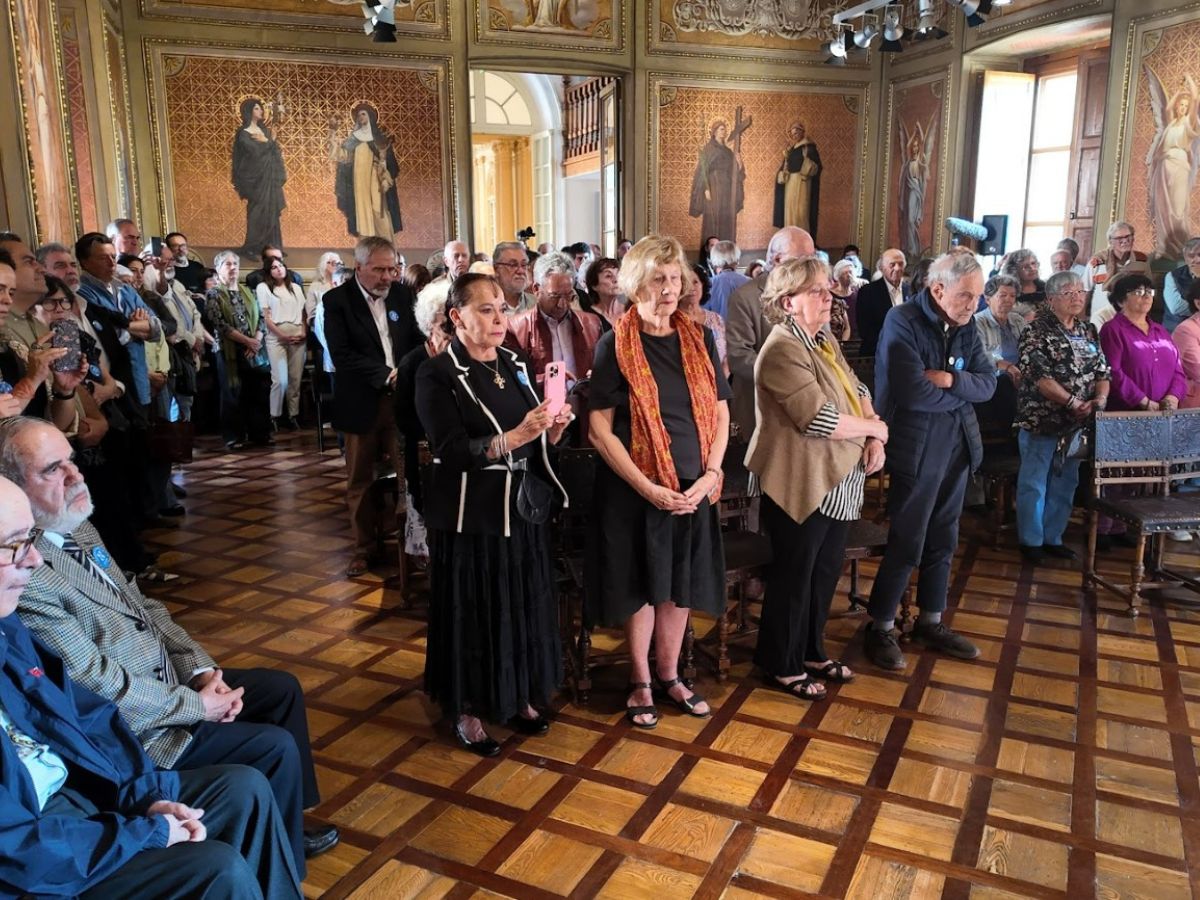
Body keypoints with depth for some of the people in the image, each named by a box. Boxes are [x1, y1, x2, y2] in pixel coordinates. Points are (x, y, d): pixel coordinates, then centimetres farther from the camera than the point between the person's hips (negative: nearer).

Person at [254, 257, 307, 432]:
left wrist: (304, 332, -1)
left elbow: (303, 313, 16)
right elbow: (266, 317, -1)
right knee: (280, 380, -13)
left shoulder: (295, 287, 18)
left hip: (298, 337, 4)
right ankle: (275, 416, -1)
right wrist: (283, 336, -9)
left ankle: (293, 415, 8)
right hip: (276, 337, -4)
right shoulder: (263, 287, 6)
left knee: (295, 379, 2)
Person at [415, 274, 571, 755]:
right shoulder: (437, 374, -11)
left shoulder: (515, 364, 8)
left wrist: (552, 429, -10)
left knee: (523, 605, 14)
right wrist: (516, 436, -31)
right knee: (473, 611, 6)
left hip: (521, 505, 6)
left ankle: (518, 695, 34)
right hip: (470, 514, -6)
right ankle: (468, 709, 24)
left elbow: (538, 440, 12)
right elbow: (453, 452, -21)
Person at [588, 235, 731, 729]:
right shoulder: (615, 346, -8)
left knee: (681, 585, 14)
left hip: (693, 488, 4)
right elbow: (599, 429, -12)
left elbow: (720, 414, 5)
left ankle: (669, 675, 33)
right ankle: (640, 682, 28)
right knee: (641, 585, 9)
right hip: (635, 489, -3)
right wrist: (648, 487, -17)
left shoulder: (700, 339, 3)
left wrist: (709, 476, -9)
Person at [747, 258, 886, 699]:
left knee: (825, 572, 18)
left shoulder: (825, 341, 11)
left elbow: (858, 391, 12)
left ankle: (812, 652, 36)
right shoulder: (783, 350, -19)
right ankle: (782, 665, 22)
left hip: (836, 482, 9)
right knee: (794, 575, 6)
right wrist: (875, 428, -10)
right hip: (801, 484, -9)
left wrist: (874, 440, -6)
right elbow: (821, 419, -26)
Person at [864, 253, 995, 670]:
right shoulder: (902, 322, -15)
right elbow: (916, 393, -24)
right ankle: (880, 628, 13)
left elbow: (988, 383, 2)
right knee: (906, 543, -1)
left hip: (958, 445, 7)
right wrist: (963, 392, -8)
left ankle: (930, 622, 30)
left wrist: (952, 379, -17)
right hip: (916, 448, -7)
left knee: (942, 540, 15)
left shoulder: (966, 326, 6)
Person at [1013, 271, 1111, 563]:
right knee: (1034, 482, 2)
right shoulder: (1037, 331, -9)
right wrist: (1072, 402, -23)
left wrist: (1100, 398, -10)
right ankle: (1031, 540, 13)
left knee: (1065, 483, 13)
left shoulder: (1088, 330, 11)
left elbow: (1101, 371, 9)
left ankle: (1053, 537, 26)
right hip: (1041, 421, -6)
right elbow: (1038, 376, -18)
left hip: (1076, 423, 6)